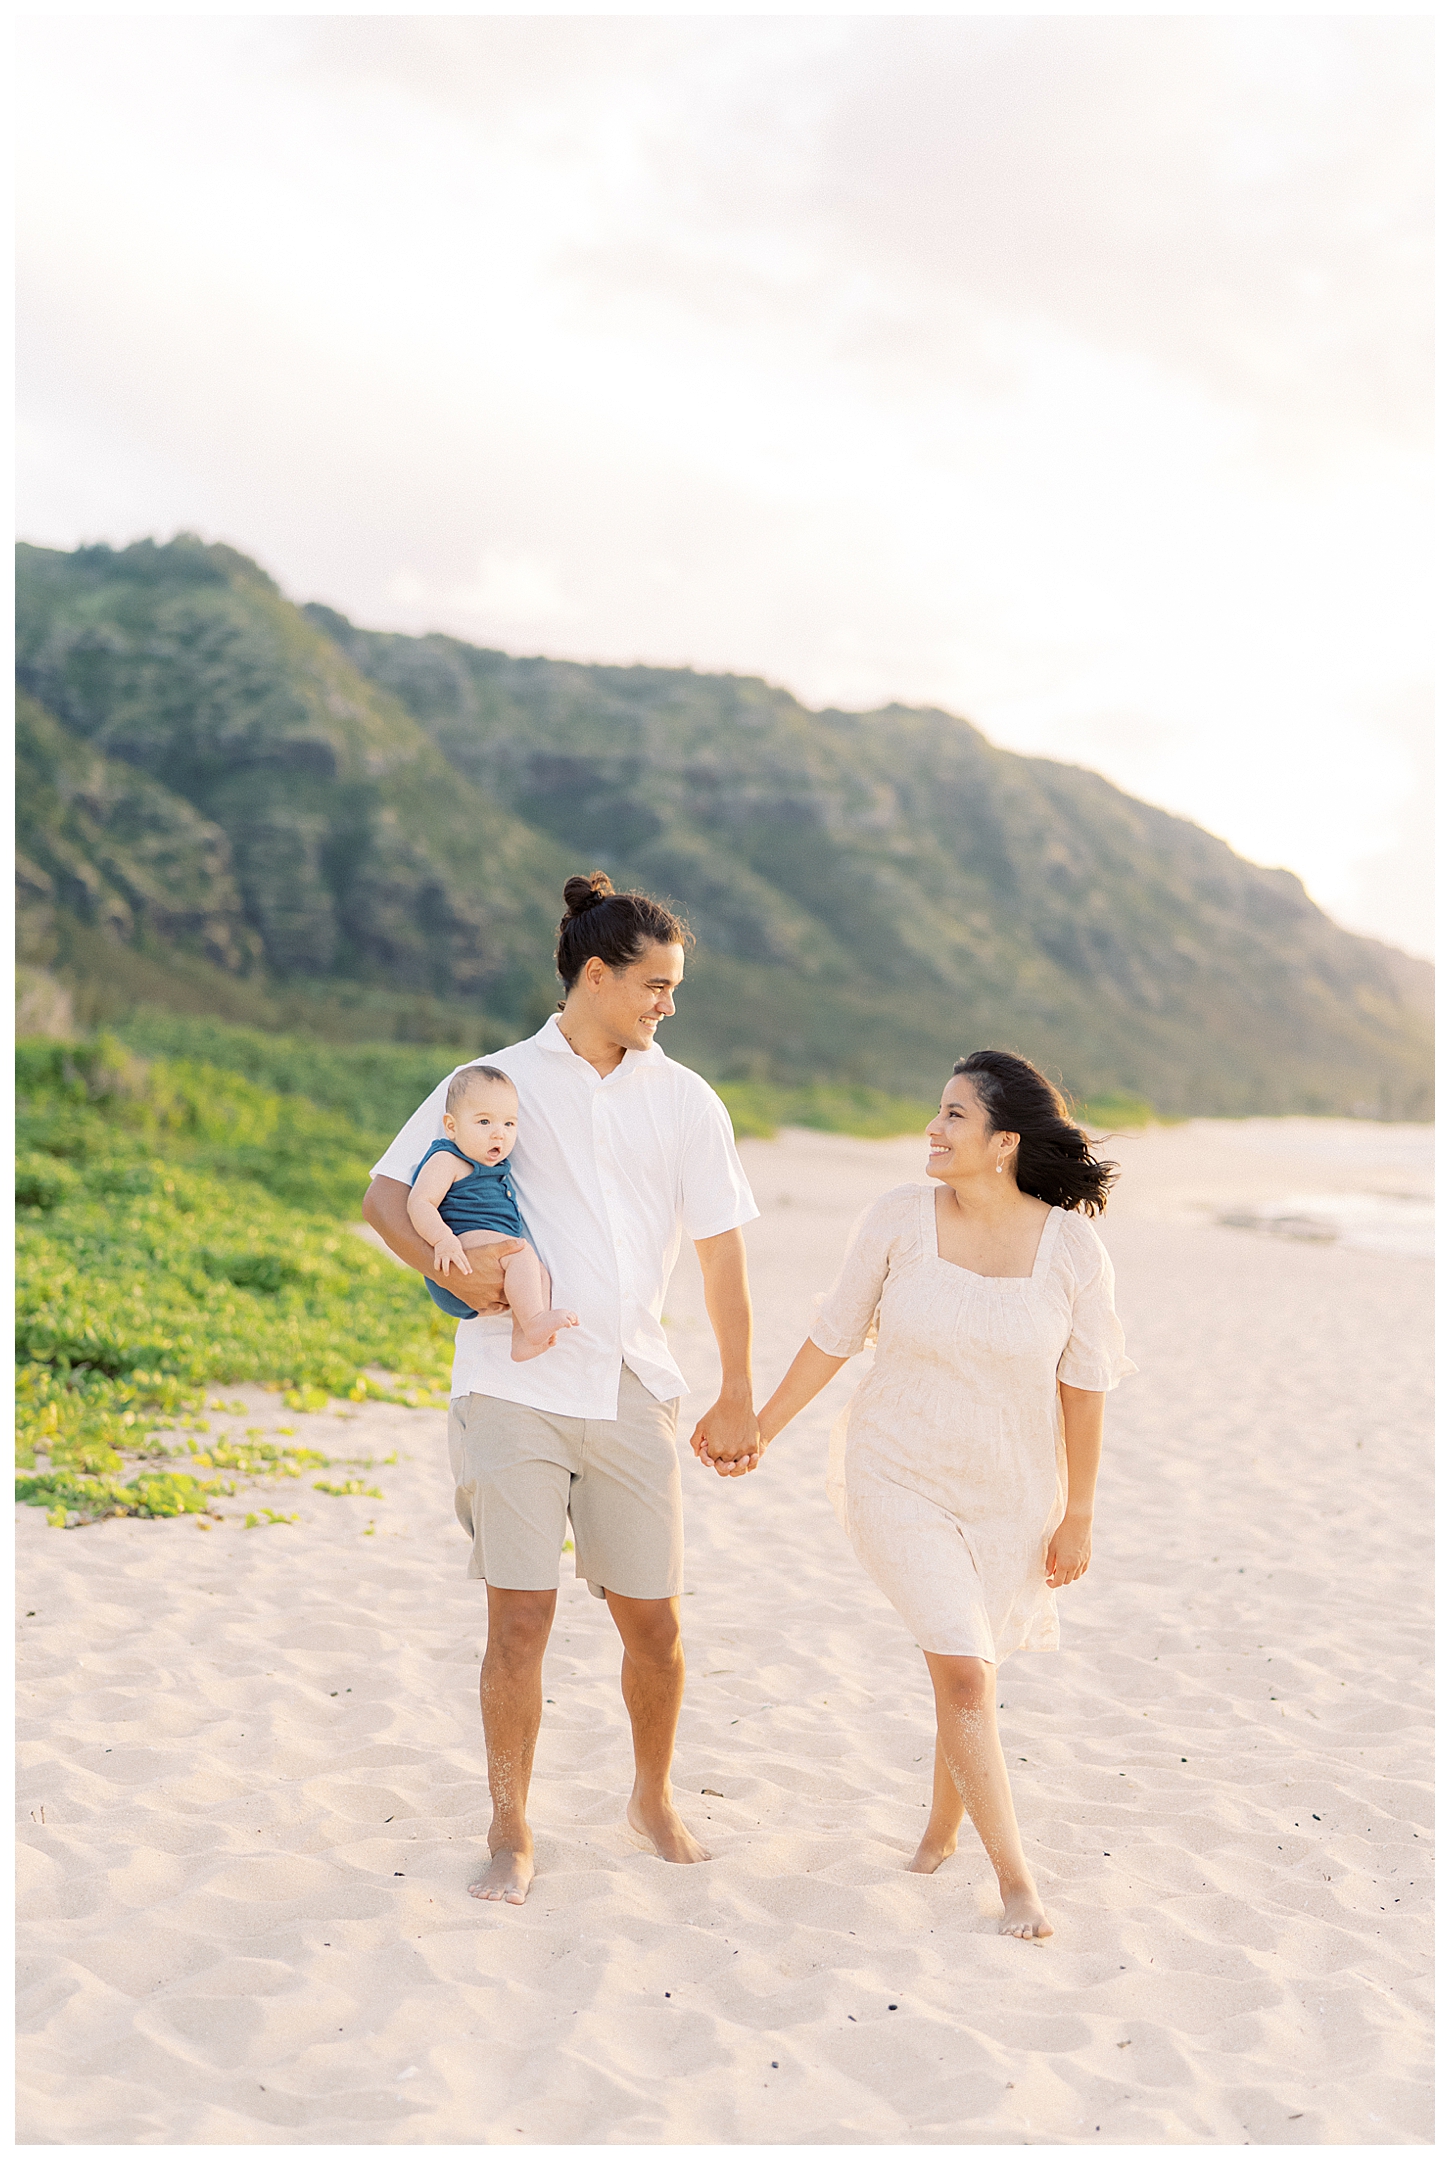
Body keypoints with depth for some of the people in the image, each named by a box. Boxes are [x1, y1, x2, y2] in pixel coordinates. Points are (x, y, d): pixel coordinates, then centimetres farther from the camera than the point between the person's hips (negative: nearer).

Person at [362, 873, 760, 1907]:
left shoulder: (685, 1099, 8)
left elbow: (723, 1254, 10)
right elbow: (386, 1193, 7)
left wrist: (737, 1396, 10)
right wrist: (452, 1268, -12)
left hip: (633, 1393, 2)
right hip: (514, 1386, -2)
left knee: (654, 1622, 6)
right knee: (520, 1619, -3)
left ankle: (654, 1800, 31)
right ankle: (512, 1831, 15)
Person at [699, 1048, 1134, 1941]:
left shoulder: (1072, 1246, -15)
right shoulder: (903, 1216, -13)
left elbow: (1085, 1384, -6)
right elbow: (835, 1335, -2)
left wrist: (1078, 1515, -2)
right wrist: (761, 1431, 5)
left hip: (1011, 1494, 1)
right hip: (897, 1477, -1)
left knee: (968, 1667, 16)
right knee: (965, 1670, -10)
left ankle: (943, 1825, 43)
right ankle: (1014, 1876, 5)